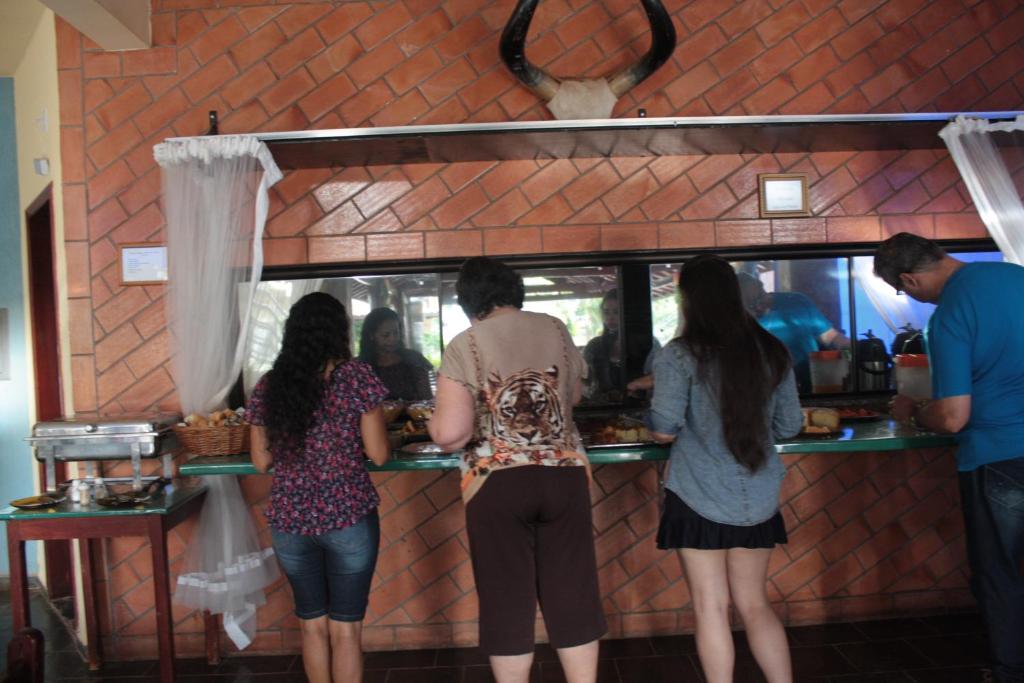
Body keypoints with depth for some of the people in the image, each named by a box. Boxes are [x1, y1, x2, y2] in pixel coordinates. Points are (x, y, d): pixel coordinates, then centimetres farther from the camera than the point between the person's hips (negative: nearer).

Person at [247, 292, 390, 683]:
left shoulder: (268, 387, 3)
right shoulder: (356, 377, -8)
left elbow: (261, 461, 8)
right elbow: (378, 454, -7)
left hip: (289, 520, 4)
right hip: (347, 517, -3)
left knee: (312, 623, 19)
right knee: (345, 628, 8)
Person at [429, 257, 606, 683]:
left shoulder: (464, 347, -9)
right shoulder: (556, 330, 4)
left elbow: (451, 432, -16)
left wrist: (435, 424, 6)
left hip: (497, 484, -3)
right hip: (565, 475, 4)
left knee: (507, 604, 10)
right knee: (573, 598, 14)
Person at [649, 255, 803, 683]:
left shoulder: (680, 355, -11)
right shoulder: (771, 352, 3)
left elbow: (664, 431, -13)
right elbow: (789, 426, 9)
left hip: (700, 499, -4)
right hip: (758, 499, 5)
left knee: (711, 608, 7)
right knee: (755, 605, 17)